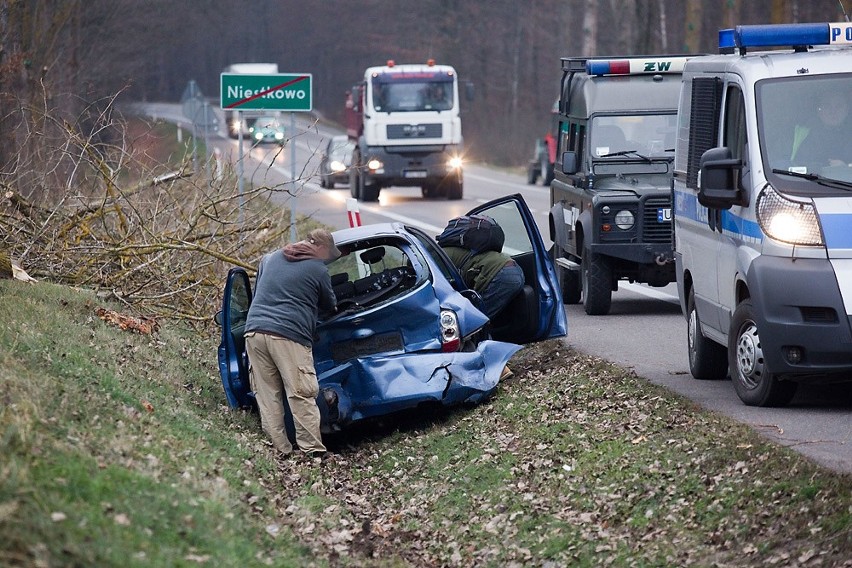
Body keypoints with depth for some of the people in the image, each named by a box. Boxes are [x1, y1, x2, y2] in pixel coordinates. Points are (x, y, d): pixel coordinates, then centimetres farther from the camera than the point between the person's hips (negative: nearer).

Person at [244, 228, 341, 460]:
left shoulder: (269, 259, 21)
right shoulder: (318, 270, 5)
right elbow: (330, 306, 20)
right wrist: (333, 308, 42)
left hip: (254, 331, 5)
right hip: (289, 336, -5)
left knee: (267, 398, 6)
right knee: (302, 397, -5)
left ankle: (280, 451, 5)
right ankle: (314, 452, -7)